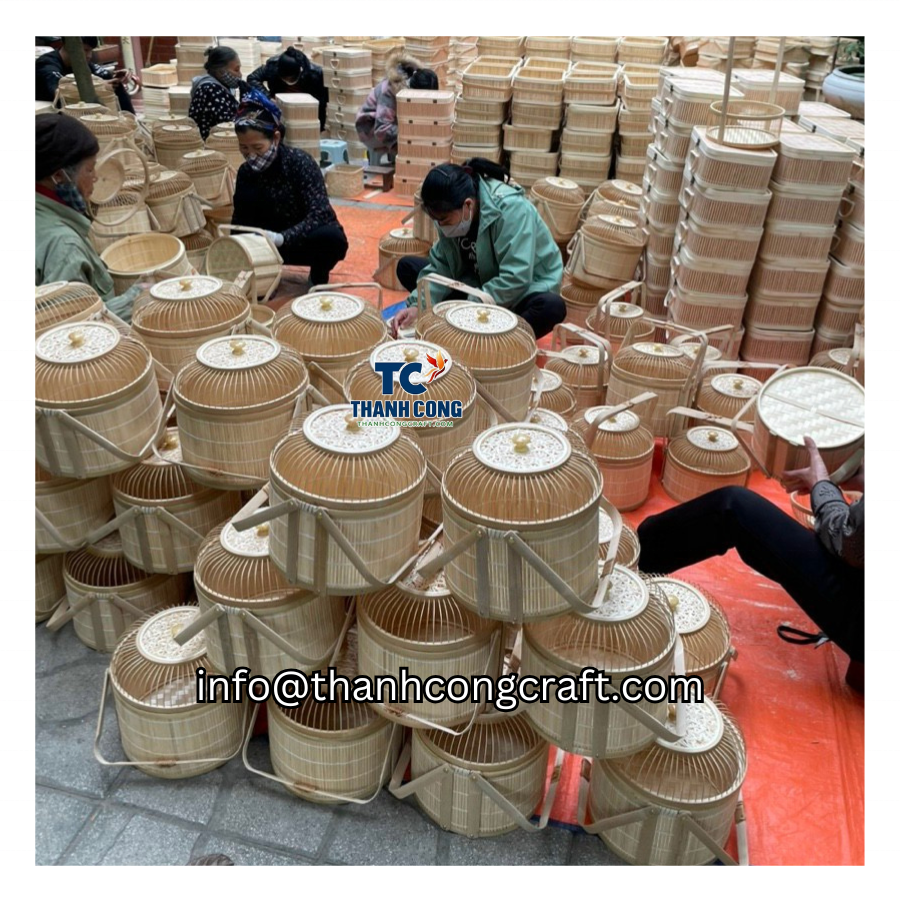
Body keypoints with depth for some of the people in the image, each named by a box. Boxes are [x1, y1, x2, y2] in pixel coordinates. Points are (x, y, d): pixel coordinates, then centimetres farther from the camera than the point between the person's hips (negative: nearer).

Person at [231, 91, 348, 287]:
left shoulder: (300, 162, -22)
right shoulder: (246, 172, -8)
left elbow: (319, 215, -32)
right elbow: (239, 220, -7)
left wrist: (282, 238, -45)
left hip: (312, 240, -4)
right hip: (276, 245, 4)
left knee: (332, 238, -39)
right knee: (248, 196, -19)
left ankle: (318, 277, -4)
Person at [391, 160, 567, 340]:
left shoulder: (512, 209, -29)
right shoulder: (454, 214, -10)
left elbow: (515, 280, -33)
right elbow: (441, 266, -6)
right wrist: (417, 305, -21)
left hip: (524, 291, -6)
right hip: (478, 284, 6)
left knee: (552, 306, -40)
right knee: (407, 266, -3)